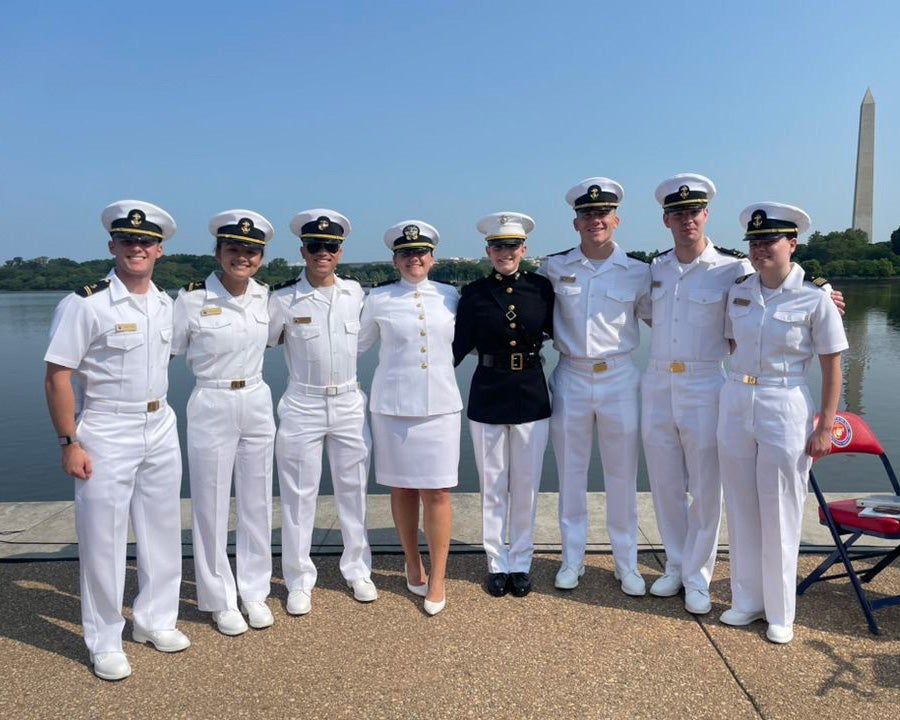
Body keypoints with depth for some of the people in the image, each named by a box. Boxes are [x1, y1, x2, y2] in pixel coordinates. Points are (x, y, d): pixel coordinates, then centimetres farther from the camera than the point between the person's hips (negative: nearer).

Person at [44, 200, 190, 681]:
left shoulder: (165, 304, 6)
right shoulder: (85, 304, -12)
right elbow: (57, 377, -12)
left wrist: (159, 413, 14)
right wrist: (69, 443, -14)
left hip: (160, 429, 6)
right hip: (105, 435, -6)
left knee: (163, 530, 14)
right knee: (102, 539, 3)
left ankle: (155, 620, 32)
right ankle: (104, 643, 20)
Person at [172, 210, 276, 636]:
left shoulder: (263, 296, 2)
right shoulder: (192, 299, -11)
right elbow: (168, 352, -4)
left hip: (257, 405, 4)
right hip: (211, 408, -4)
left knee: (257, 502, 12)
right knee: (212, 505, 6)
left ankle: (254, 591, 29)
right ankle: (220, 599, 24)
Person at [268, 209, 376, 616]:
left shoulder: (355, 292, 2)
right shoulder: (284, 298, -6)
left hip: (349, 405, 3)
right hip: (302, 407, -2)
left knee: (352, 490, 12)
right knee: (299, 496, 6)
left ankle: (357, 570, 28)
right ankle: (299, 581, 21)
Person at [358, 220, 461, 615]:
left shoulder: (449, 296, 4)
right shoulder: (378, 299, 0)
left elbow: (463, 339, 21)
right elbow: (358, 342, 13)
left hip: (440, 405, 1)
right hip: (392, 406, 0)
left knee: (437, 491, -1)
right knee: (402, 489, 10)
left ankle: (438, 578, 13)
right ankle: (412, 564, 30)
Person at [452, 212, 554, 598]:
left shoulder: (541, 287, 0)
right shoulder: (474, 293, -2)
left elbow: (557, 333, 7)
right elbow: (459, 345, -4)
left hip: (531, 398, 1)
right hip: (487, 399, 0)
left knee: (526, 488, 10)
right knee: (492, 487, 10)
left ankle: (521, 563, 27)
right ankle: (497, 564, 26)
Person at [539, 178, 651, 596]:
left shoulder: (637, 272, -1)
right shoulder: (554, 268, 0)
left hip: (619, 379, 0)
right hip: (570, 378, 1)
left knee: (622, 476, 8)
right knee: (570, 474, 10)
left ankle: (626, 562, 25)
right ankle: (572, 559, 26)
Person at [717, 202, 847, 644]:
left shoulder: (815, 297, -9)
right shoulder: (738, 290, 3)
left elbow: (832, 367, -6)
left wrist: (825, 427, -8)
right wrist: (738, 389, 11)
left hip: (785, 409, -4)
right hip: (735, 404, 4)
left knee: (779, 517, 6)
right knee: (741, 510, 13)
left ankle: (780, 614, 24)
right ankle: (747, 601, 29)